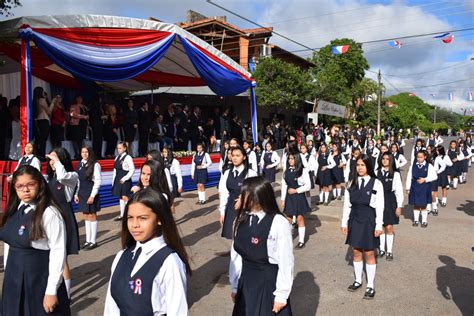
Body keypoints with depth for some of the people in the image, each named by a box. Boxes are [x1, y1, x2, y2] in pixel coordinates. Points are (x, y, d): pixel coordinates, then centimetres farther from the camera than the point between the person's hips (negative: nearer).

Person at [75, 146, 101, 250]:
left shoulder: (95, 164, -11)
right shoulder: (80, 165, 8)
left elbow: (98, 181, -13)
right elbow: (78, 180, 12)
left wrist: (92, 195, -16)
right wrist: (76, 194, 7)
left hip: (91, 193, -6)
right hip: (82, 193, 6)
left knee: (92, 216, 1)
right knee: (86, 216, 12)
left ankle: (93, 241, 10)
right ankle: (88, 240, 21)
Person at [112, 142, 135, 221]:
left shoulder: (128, 157, -12)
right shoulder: (117, 157, 10)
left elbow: (132, 169, -15)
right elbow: (115, 169, 15)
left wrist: (125, 178, -16)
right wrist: (114, 180, 11)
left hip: (125, 181, -7)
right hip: (118, 180, 7)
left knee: (125, 197, -7)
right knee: (120, 197, 13)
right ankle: (121, 215, 21)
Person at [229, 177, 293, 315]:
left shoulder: (279, 223, -21)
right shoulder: (241, 220, -4)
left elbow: (286, 262, -15)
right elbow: (236, 255, 2)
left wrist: (281, 295, -11)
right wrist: (235, 286, 8)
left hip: (270, 283, -5)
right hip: (246, 283, 5)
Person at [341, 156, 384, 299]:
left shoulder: (376, 183, -8)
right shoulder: (352, 183, 2)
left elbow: (380, 206, -8)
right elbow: (347, 204, 4)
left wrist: (379, 226, -11)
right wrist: (344, 222, 3)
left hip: (369, 221, -3)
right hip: (354, 220, 4)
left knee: (369, 254, 5)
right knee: (356, 252, 13)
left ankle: (370, 286, 18)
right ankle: (358, 281, 30)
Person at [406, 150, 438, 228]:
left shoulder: (429, 166, -4)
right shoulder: (413, 166, 1)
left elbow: (434, 176, -4)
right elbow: (409, 177, 3)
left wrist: (425, 179, -15)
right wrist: (408, 188, 2)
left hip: (424, 189, -2)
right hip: (414, 188, 2)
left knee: (423, 205, 4)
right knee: (415, 205, 9)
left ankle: (424, 221, 18)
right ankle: (416, 220, 22)